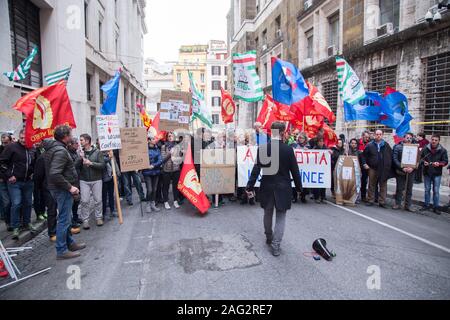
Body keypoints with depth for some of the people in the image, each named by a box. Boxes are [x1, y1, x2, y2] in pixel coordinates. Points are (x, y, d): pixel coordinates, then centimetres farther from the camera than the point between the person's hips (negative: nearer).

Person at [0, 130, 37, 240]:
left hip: (28, 181, 5)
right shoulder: (12, 147, -9)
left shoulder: (32, 149, 6)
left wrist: (33, 173, 8)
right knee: (16, 204, -5)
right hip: (15, 182, -4)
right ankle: (15, 227, 7)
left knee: (28, 203, 13)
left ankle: (27, 223, 29)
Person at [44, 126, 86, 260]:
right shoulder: (60, 151, -21)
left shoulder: (52, 148, 11)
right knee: (64, 219, -2)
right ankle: (61, 251, 7)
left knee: (67, 217, 20)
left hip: (60, 189, 11)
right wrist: (70, 187, -23)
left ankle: (70, 243, 32)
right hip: (62, 190, -11)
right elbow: (55, 174, -29)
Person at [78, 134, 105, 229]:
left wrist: (91, 163, -19)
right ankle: (85, 220, 10)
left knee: (98, 200, 5)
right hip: (84, 180, 1)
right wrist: (81, 158, -15)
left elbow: (102, 165, -8)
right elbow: (76, 166, 0)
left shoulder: (97, 152, -2)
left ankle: (99, 217, 20)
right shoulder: (80, 152, 4)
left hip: (96, 180, -1)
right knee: (85, 201, 0)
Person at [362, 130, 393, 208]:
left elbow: (391, 156, 5)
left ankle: (382, 202, 11)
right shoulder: (370, 145, 4)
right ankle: (370, 200, 16)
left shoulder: (386, 145, 5)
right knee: (372, 185, 7)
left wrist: (389, 166, -2)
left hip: (384, 169, 0)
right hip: (373, 168, 0)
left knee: (383, 186, 4)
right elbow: (364, 155, 8)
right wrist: (364, 164, -2)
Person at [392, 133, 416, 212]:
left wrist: (412, 168, -13)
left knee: (409, 189, 8)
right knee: (400, 188, 5)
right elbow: (395, 159, -6)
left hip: (411, 172, 2)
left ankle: (408, 205, 16)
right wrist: (402, 168, -15)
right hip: (400, 171, -2)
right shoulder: (398, 147, 1)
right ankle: (398, 204, 16)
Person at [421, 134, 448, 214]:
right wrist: (423, 162, -11)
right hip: (427, 173, 2)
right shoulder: (425, 149, 1)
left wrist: (439, 163, -22)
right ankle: (426, 205, 22)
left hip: (437, 174, -2)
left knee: (436, 191, 1)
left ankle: (436, 207, 11)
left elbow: (445, 161, -2)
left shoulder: (443, 150, -4)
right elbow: (421, 158, 11)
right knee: (427, 190, 11)